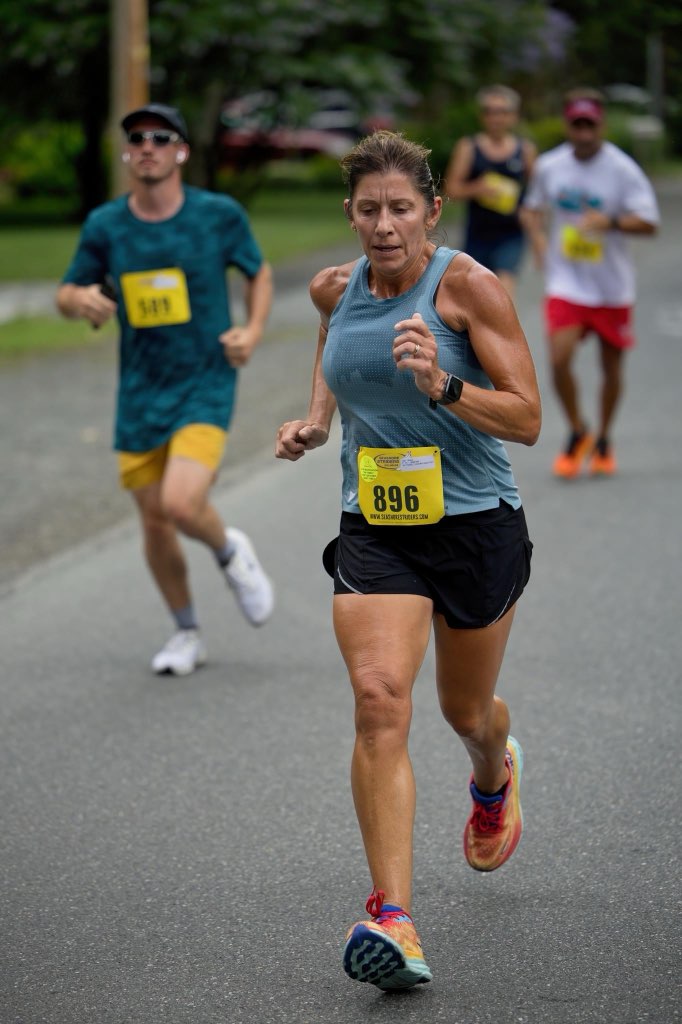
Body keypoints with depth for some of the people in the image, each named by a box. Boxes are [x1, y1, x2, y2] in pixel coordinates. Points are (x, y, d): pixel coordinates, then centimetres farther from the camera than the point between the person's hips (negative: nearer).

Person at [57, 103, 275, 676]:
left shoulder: (219, 215, -6)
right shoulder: (105, 226, -1)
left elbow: (260, 273, 11)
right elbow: (67, 294, 10)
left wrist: (254, 329, -7)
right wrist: (82, 299, -14)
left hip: (206, 387, -3)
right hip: (140, 395, 3)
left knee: (181, 504, -23)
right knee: (155, 522, 7)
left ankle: (231, 552, 13)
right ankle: (187, 634, 29)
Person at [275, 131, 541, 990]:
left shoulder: (468, 287, -12)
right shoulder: (335, 289, 1)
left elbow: (526, 418, -14)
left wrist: (443, 386, -30)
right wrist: (315, 421, 11)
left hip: (476, 525, -2)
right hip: (374, 532, 2)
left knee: (466, 713, 17)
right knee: (379, 699, -20)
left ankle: (496, 775, 58)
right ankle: (392, 919, -25)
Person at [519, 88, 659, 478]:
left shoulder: (623, 169, -11)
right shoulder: (549, 166, -1)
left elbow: (649, 222, -15)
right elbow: (533, 208, 17)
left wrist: (611, 222, -32)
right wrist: (539, 241, -1)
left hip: (613, 286, -1)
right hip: (566, 283, 1)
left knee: (612, 365, 10)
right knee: (560, 358, -15)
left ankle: (603, 440, 32)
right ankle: (578, 434, 8)